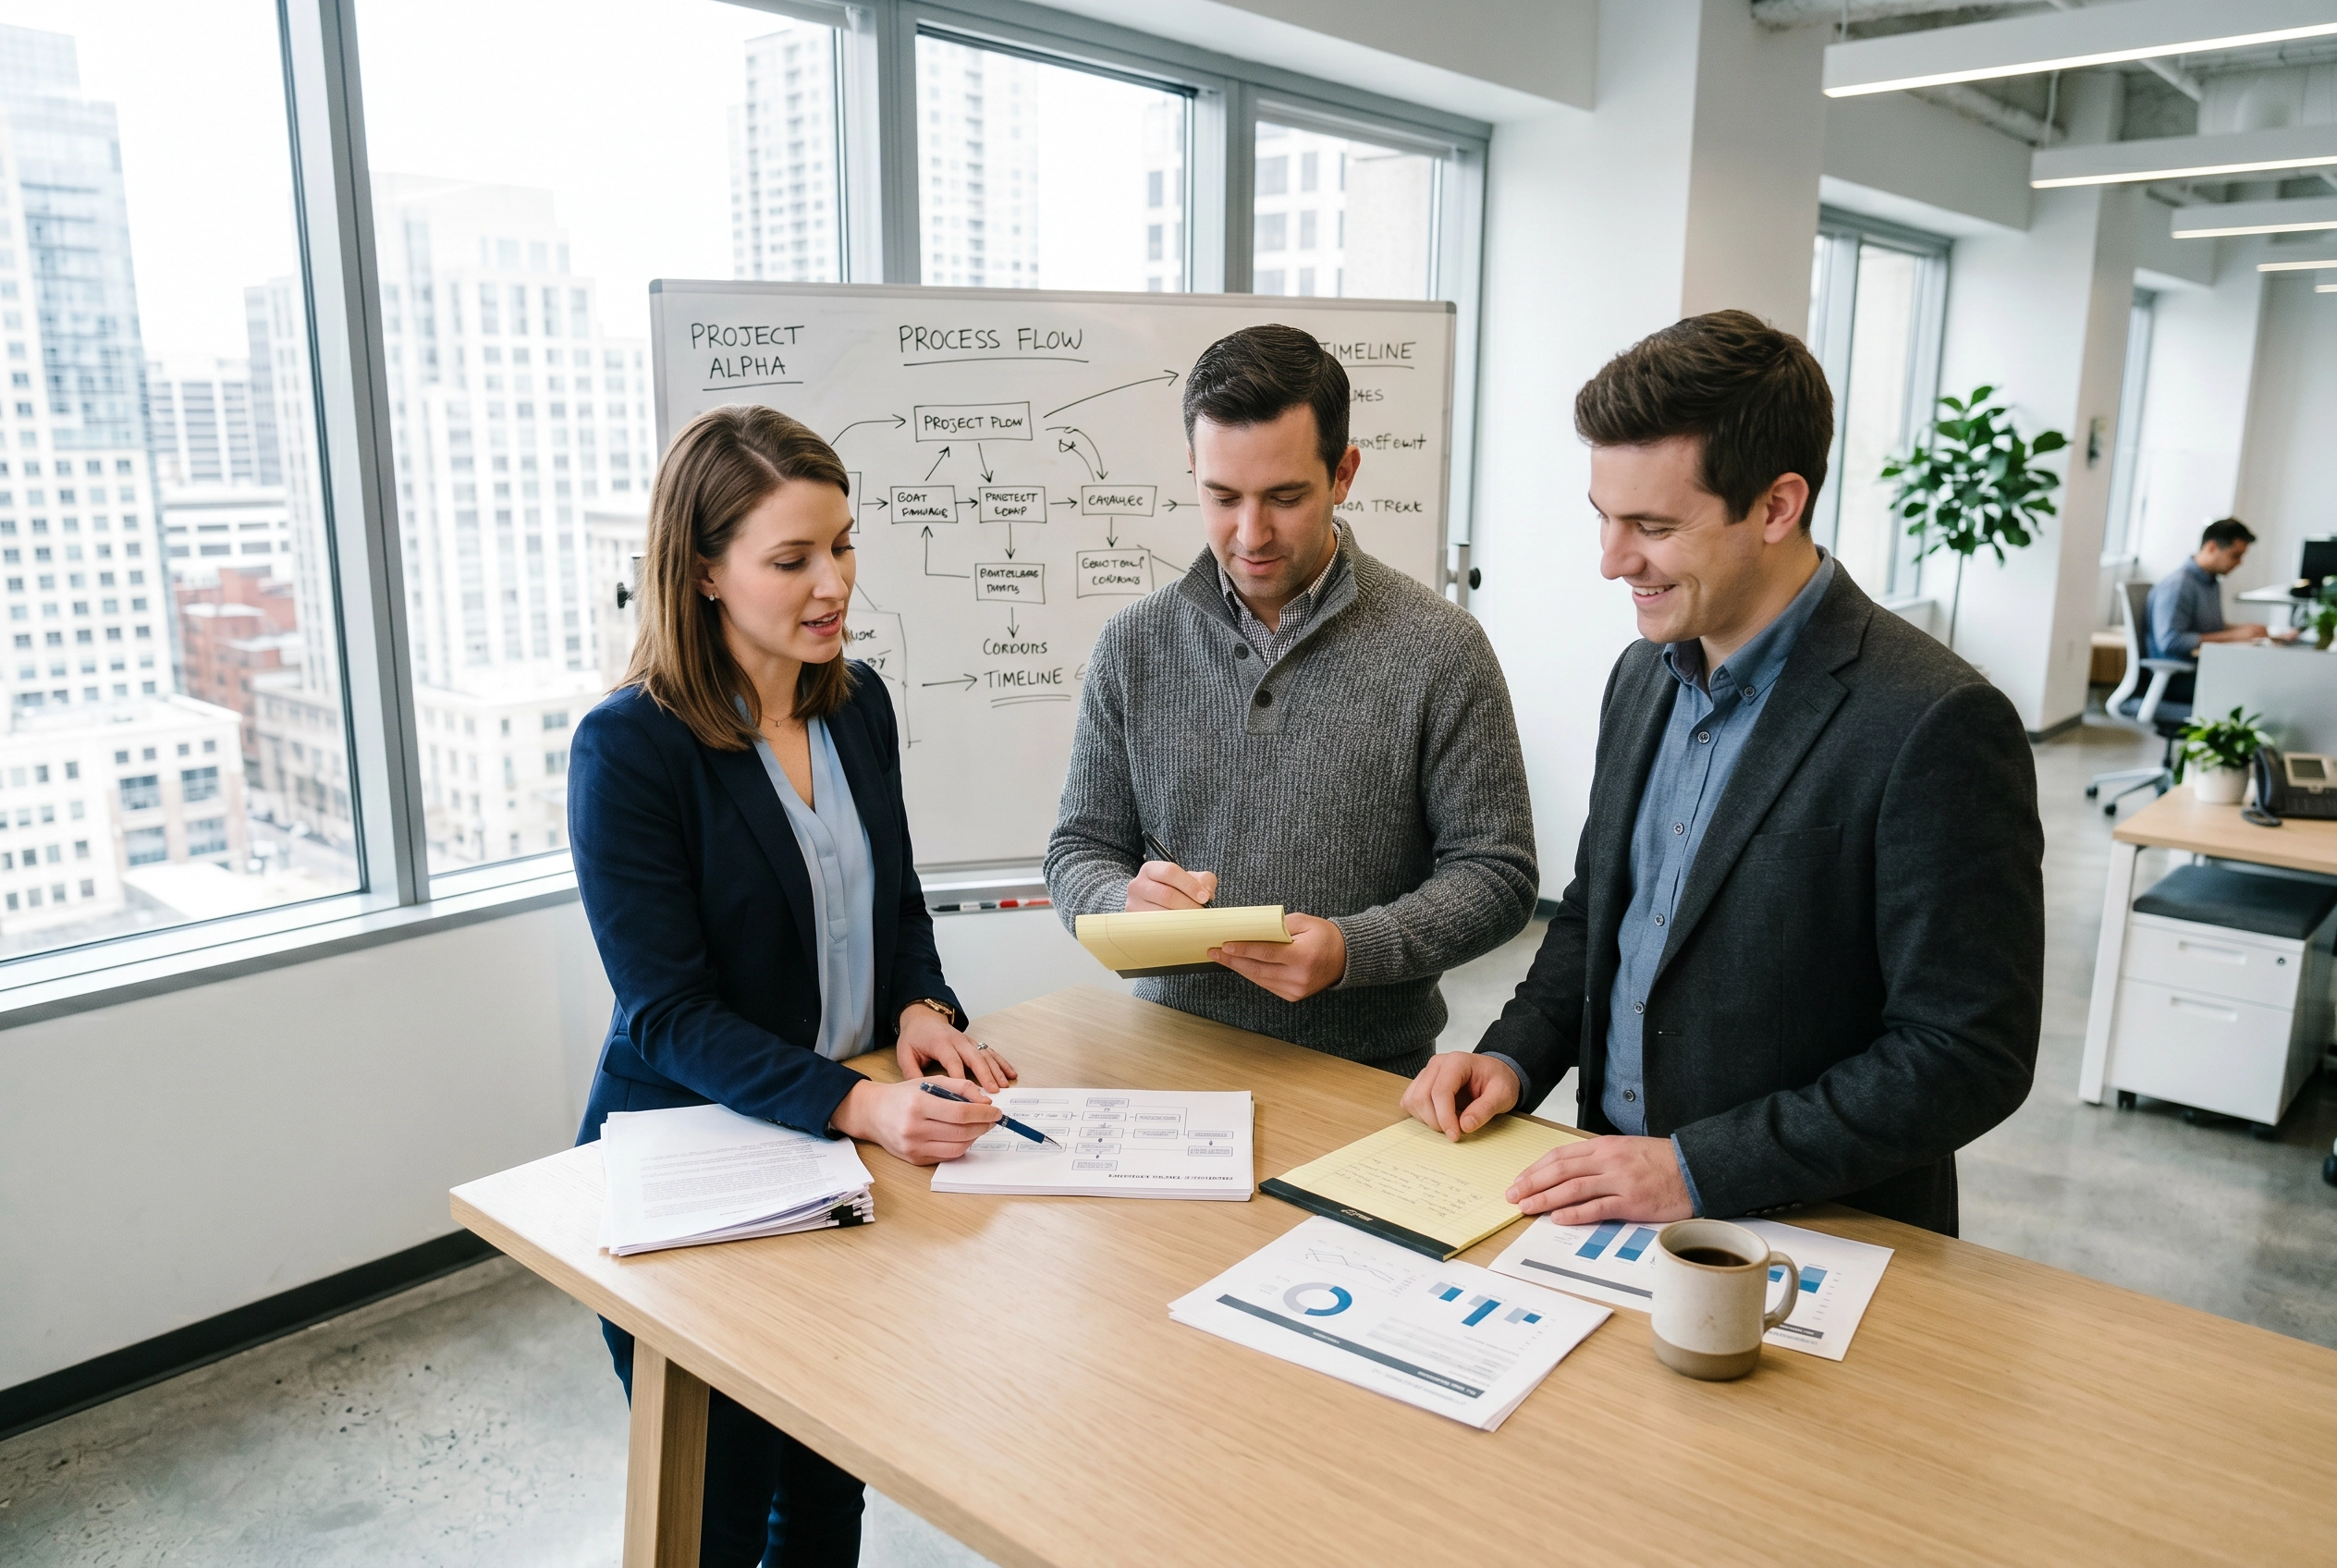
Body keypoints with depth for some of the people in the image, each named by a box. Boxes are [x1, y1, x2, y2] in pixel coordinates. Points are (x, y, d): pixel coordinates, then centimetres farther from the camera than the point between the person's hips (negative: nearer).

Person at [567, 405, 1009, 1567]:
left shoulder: (857, 704, -1)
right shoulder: (627, 748, -20)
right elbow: (669, 1013, -22)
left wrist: (921, 1011, -9)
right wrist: (854, 1105, -34)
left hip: (847, 1158, 6)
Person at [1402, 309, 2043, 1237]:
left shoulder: (1934, 726, -18)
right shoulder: (1644, 674, 6)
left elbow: (1969, 1054, -17)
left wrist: (1697, 1169, -19)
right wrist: (1515, 1056, 1)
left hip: (1815, 1243, -5)